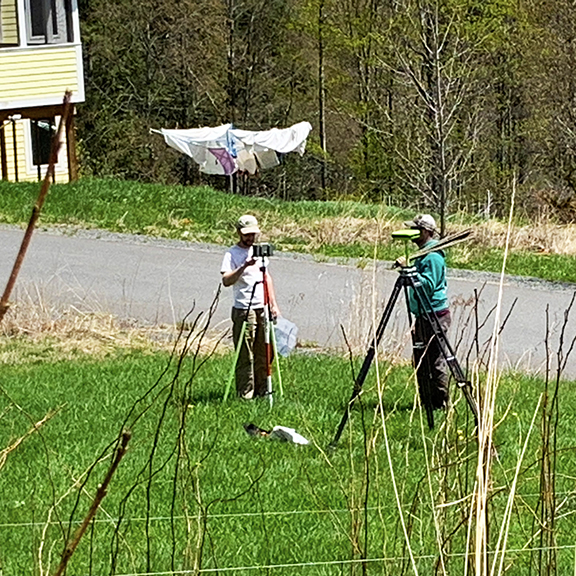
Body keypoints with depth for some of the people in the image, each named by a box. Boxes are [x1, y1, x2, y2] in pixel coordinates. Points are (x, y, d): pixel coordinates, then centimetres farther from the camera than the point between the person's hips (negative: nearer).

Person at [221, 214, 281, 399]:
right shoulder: (232, 254, -6)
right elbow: (226, 280, -20)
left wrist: (273, 304, 16)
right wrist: (244, 266, -33)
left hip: (262, 309, 6)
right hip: (243, 310, -6)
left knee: (264, 354, 7)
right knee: (245, 357, -6)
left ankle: (262, 391, 14)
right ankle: (245, 394, -3)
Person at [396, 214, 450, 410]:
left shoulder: (433, 257, -16)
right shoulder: (423, 254, 16)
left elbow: (428, 285, -24)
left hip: (435, 315, -11)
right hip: (423, 315, 11)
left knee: (435, 361, -6)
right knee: (420, 361, 13)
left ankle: (440, 404, -2)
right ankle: (425, 401, 19)